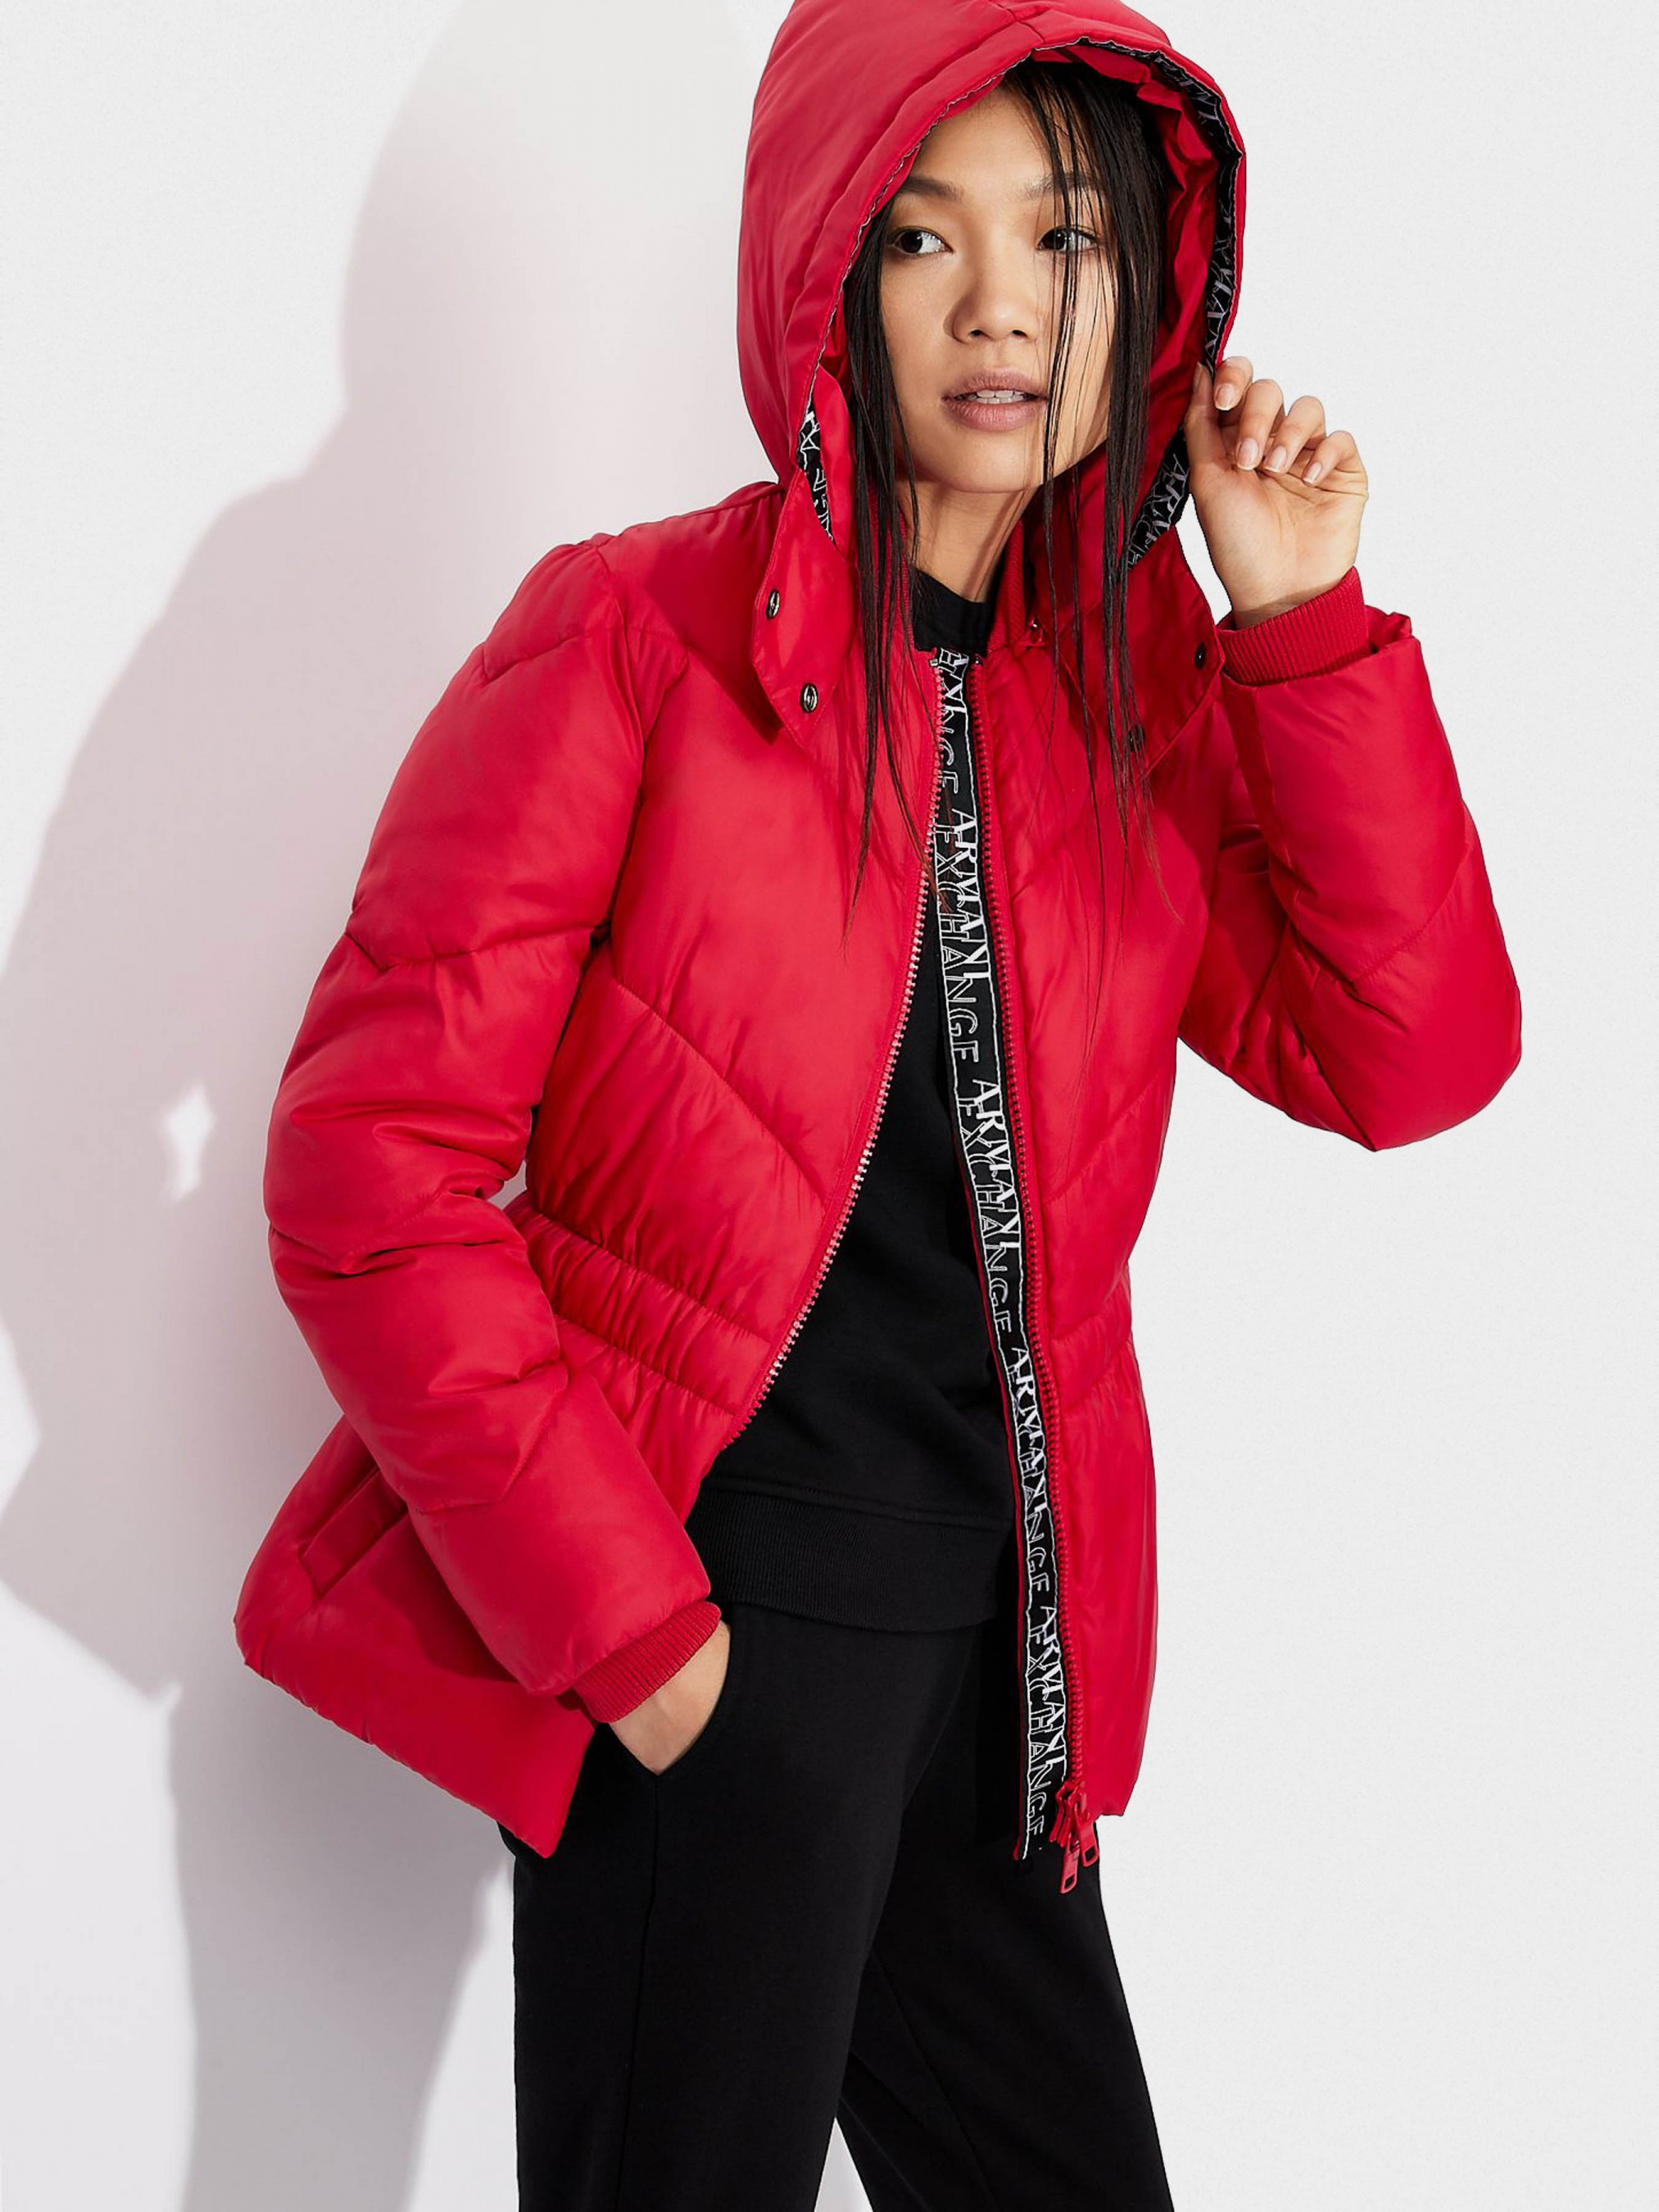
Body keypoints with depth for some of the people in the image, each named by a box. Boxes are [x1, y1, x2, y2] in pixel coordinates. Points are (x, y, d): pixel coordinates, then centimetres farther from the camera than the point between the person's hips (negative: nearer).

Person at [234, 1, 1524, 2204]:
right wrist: (620, 1618, -15)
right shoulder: (634, 637, -9)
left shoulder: (1154, 675, 7)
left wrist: (1304, 617, -6)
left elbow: (1408, 1056, 0)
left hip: (999, 1656, 6)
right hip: (708, 1647, -5)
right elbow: (370, 1173, -13)